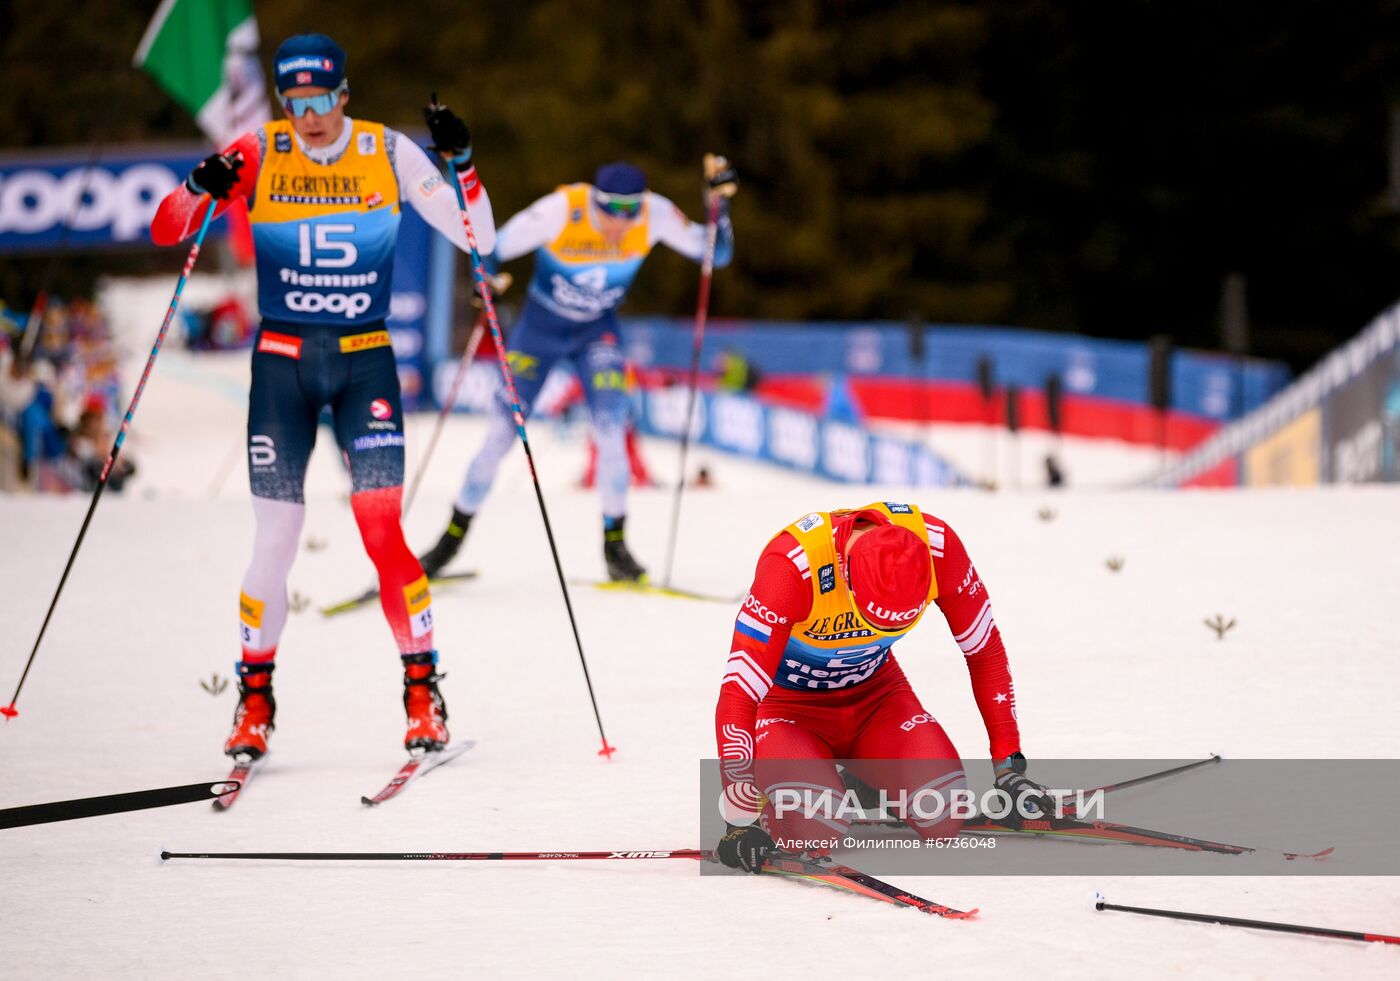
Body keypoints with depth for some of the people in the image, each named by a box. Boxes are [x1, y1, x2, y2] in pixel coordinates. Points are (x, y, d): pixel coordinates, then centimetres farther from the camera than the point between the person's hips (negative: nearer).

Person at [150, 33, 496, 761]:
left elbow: (477, 238, -3)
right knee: (274, 539, -1)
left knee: (382, 531, -12)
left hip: (365, 361, -1)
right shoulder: (259, 154, -3)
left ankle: (423, 695, 0)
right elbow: (165, 232, -4)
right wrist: (202, 191, -24)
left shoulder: (388, 152, -2)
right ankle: (255, 701, 16)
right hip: (281, 363, 1)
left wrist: (461, 161, -19)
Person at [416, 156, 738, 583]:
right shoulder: (559, 211, -30)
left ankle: (614, 544, -1)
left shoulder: (655, 213, -23)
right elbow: (491, 250, -22)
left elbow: (715, 253, -14)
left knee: (611, 431, -16)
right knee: (501, 434, -1)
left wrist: (719, 204, -30)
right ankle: (453, 535, 16)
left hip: (597, 331, 1)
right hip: (540, 326, -1)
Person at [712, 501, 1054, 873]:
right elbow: (739, 690, -35)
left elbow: (985, 650, -10)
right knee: (817, 828, -29)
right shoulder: (792, 564, -37)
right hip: (790, 703, -3)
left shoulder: (936, 546, -26)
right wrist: (739, 818, -37)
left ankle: (867, 785, 14)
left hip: (876, 692, 3)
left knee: (944, 816, -20)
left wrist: (1009, 765, -10)